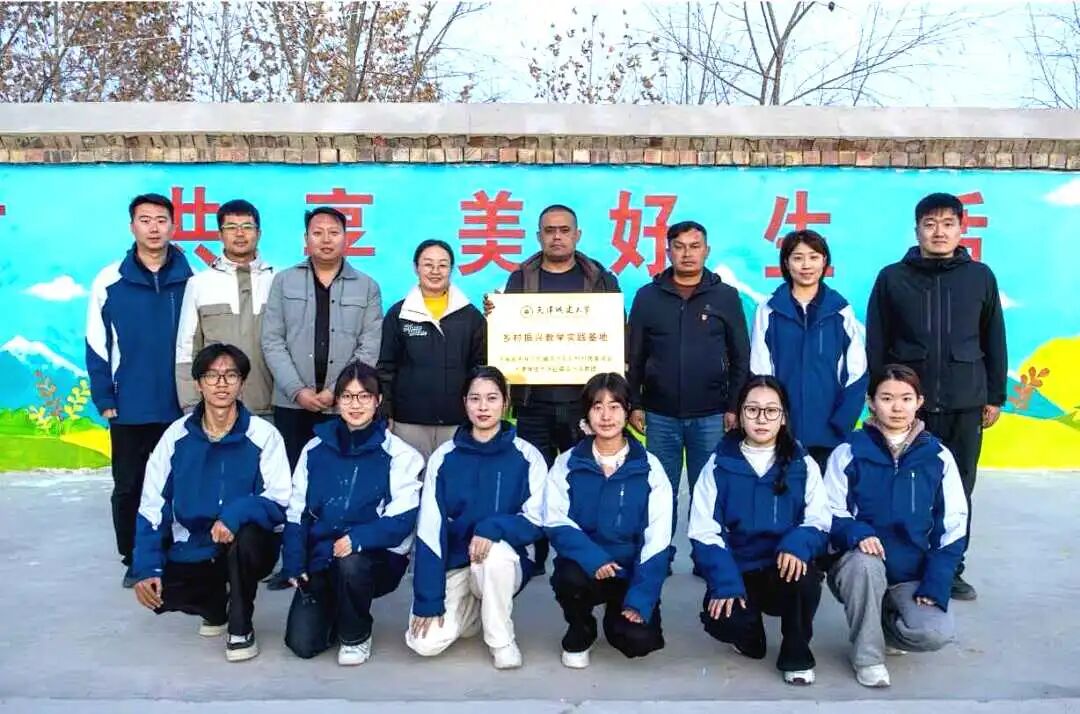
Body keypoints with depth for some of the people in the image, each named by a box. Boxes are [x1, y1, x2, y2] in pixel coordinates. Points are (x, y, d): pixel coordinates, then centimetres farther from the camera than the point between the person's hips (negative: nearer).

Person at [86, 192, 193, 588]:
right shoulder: (110, 281, -2)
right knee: (128, 487, 10)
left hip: (182, 407, 0)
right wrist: (104, 399, -4)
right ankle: (134, 560, 26)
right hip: (129, 409, 0)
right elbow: (96, 346, 0)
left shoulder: (191, 280, -1)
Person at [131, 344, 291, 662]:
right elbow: (152, 508, -4)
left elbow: (280, 503, -17)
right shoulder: (176, 435, -5)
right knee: (157, 591, -23)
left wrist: (237, 512, -36)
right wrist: (146, 567, -14)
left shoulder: (263, 435, -13)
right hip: (193, 551, 3)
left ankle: (241, 627, -9)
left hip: (248, 548, -3)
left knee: (246, 534, -35)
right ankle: (216, 604, 13)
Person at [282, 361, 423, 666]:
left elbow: (402, 519, -13)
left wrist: (358, 538, -29)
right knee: (301, 644, -12)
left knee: (351, 563, -37)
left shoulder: (398, 454, -6)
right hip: (321, 558, 3)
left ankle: (356, 636, -7)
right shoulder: (315, 449, 5)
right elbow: (296, 512, 6)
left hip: (377, 558, -3)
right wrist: (294, 564, -6)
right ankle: (334, 610, 24)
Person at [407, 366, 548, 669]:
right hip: (455, 565, 2)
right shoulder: (444, 457, -3)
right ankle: (473, 611, 15)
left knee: (495, 550, -36)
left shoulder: (527, 456, -6)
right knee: (426, 643, -19)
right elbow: (429, 530, -7)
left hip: (508, 561, -1)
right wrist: (428, 599, -12)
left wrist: (493, 527, -29)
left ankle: (502, 639, -11)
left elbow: (536, 521, -9)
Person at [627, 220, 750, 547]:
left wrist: (735, 407, -1)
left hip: (711, 416, 0)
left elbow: (741, 358, 4)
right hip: (660, 415, 1)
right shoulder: (647, 296, 4)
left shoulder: (726, 296, 3)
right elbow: (634, 356, 6)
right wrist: (634, 404, 1)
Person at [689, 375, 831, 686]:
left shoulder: (803, 465, 4)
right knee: (720, 620, -29)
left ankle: (796, 656, -5)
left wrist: (798, 543, -27)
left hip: (784, 570, 0)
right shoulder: (719, 464, 0)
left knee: (805, 577, -34)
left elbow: (820, 521, -3)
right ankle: (750, 634, 12)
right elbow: (704, 532, -5)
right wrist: (725, 582, -20)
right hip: (736, 572, 0)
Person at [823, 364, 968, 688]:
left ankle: (881, 626, 10)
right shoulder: (849, 452, -3)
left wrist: (936, 584, -8)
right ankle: (867, 654, -12)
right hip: (861, 570, -1)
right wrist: (856, 533, -24)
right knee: (865, 563, -36)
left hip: (912, 576, 1)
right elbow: (830, 514, -1)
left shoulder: (938, 456, 2)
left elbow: (953, 527, 3)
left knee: (937, 633, -25)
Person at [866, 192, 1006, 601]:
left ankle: (951, 570, 23)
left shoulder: (980, 277, 3)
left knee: (959, 491, 9)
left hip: (965, 404, 1)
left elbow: (994, 341, 8)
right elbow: (875, 345, 1)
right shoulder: (892, 278, 0)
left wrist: (995, 397, 8)